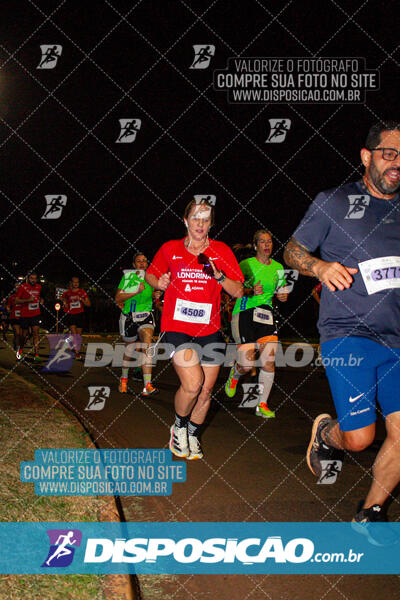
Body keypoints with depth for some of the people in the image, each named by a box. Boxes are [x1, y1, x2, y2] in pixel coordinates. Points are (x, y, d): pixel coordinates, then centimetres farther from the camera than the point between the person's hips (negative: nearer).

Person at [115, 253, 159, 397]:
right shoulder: (127, 276, 1)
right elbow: (118, 298, -8)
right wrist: (136, 291, -17)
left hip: (145, 316, 1)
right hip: (129, 316, 0)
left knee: (147, 344, -23)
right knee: (129, 348, 11)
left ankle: (147, 386, -31)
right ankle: (124, 378, 40)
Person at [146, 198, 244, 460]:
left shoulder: (221, 251, 3)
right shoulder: (170, 249, 3)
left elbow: (238, 292, 1)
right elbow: (150, 274, 18)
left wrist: (219, 276, -16)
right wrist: (159, 282, -5)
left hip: (210, 330, 2)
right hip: (177, 327, -2)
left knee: (206, 390, 6)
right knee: (192, 384, -18)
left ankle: (193, 435, 32)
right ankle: (179, 427, 11)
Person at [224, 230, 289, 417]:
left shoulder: (278, 267, 11)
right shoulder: (246, 264, -3)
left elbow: (280, 290, 22)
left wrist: (282, 296, 0)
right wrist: (251, 291, -21)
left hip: (265, 313, 4)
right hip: (244, 313, -4)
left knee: (269, 360, -10)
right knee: (247, 365, -9)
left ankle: (262, 404, 2)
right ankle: (234, 374, 30)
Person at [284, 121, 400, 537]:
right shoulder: (334, 202, 4)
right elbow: (292, 250, 8)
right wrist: (320, 266, -12)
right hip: (348, 335, -4)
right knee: (359, 437, -7)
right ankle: (325, 433, 30)